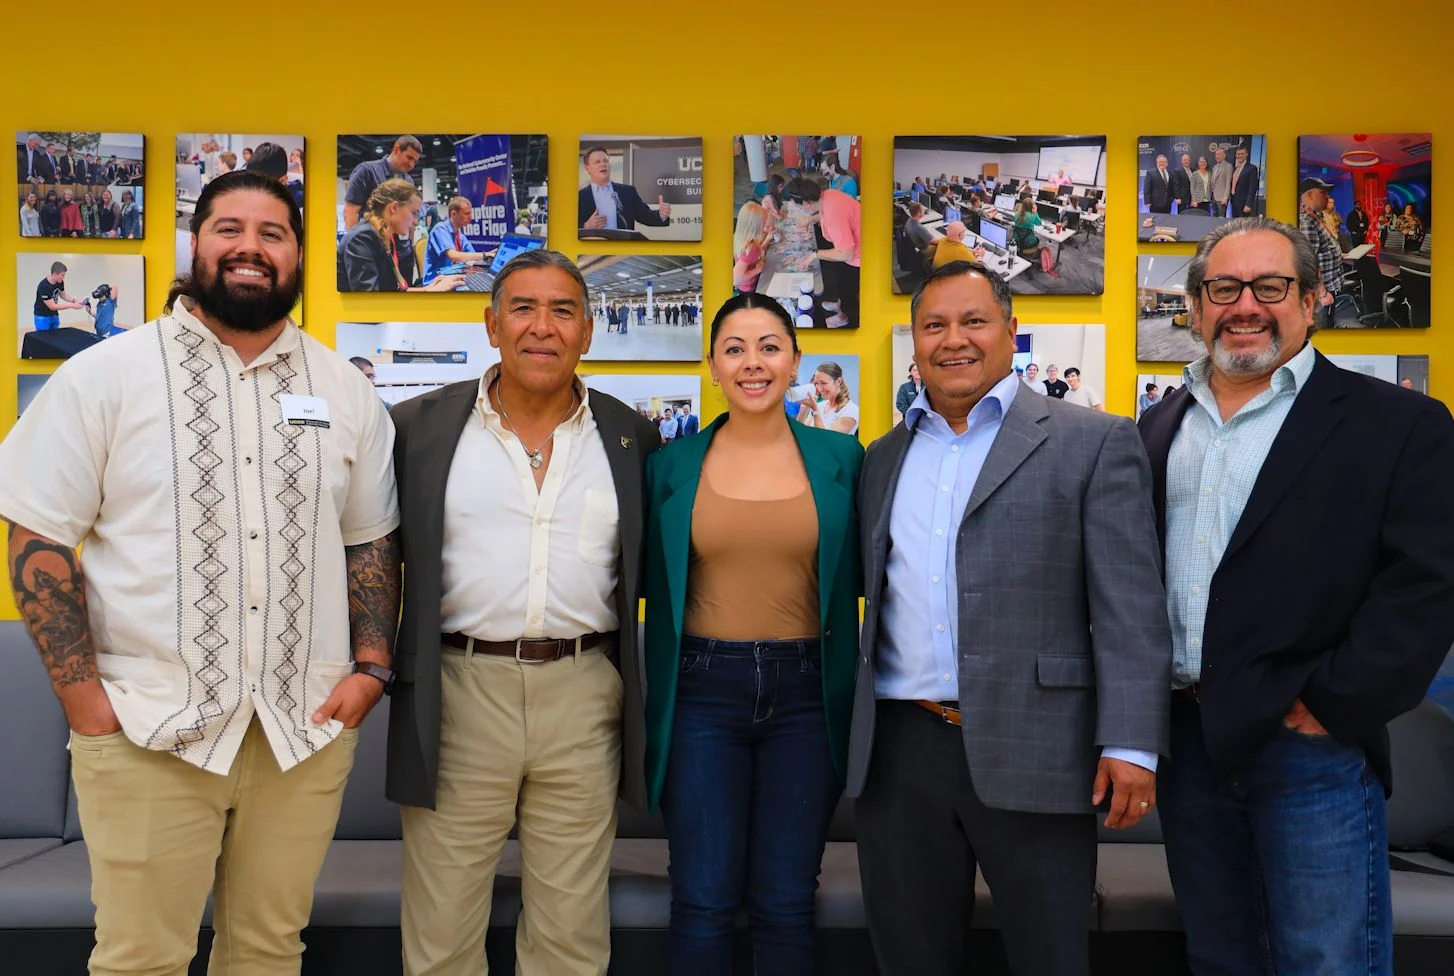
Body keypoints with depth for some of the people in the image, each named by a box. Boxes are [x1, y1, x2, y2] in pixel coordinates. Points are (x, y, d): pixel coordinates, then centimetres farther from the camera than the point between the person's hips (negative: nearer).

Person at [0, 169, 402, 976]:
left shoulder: (345, 391, 7)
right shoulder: (105, 375, -1)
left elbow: (371, 540, 12)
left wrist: (370, 665, 0)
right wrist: (83, 697, -8)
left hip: (309, 728, 3)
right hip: (146, 728, -2)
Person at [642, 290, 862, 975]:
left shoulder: (840, 459, 2)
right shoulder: (672, 465, 3)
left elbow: (859, 577, 7)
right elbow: (651, 582, 9)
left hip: (804, 693, 0)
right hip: (703, 691, 0)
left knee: (786, 905, 9)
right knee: (703, 903, 4)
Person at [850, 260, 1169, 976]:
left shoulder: (1093, 443, -1)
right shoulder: (884, 457, 13)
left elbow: (1129, 608, -6)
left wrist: (1130, 743, -13)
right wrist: (854, 735, 12)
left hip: (1031, 754, -4)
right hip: (897, 751, 4)